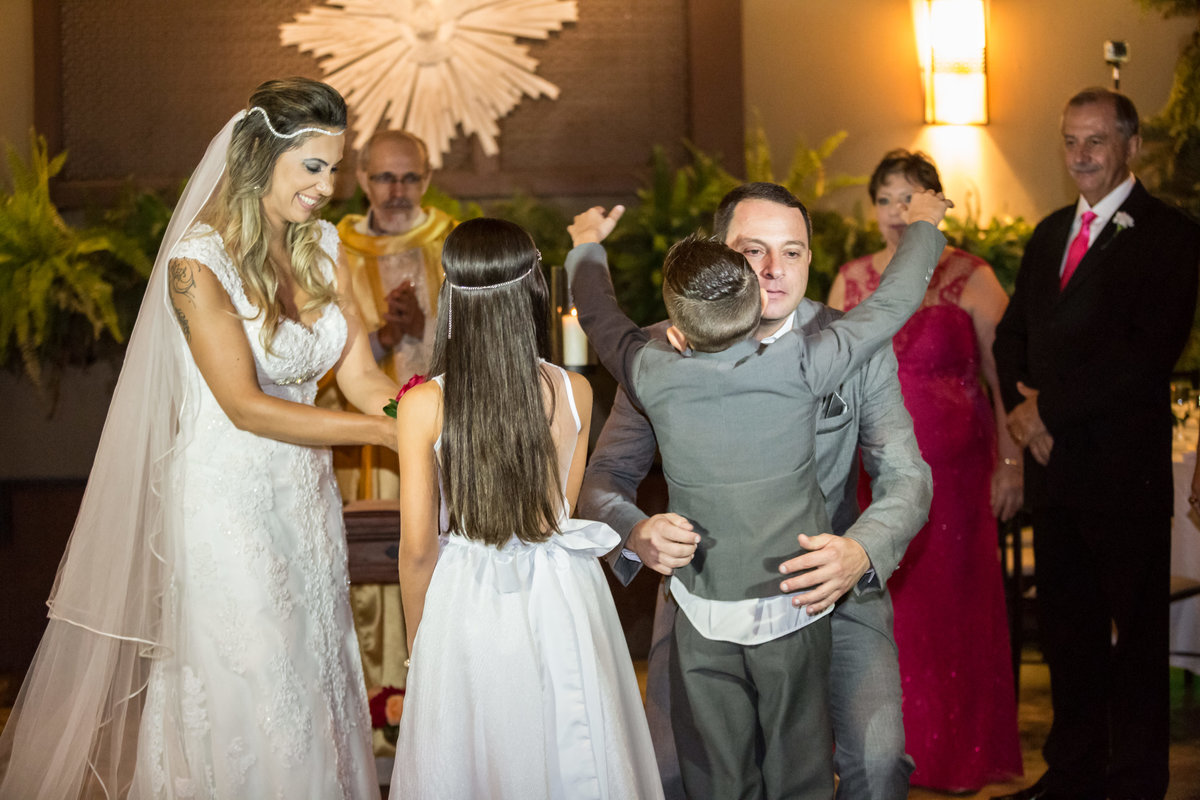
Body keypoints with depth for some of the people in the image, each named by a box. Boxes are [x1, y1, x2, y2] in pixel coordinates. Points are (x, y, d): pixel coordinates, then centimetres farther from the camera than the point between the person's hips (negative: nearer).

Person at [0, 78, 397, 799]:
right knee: (244, 693, 3)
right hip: (227, 501, -6)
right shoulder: (199, 261, -17)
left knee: (313, 679, 15)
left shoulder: (322, 247, 4)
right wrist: (387, 433, -24)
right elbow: (246, 406, -21)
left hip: (304, 496, 6)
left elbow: (360, 374, -1)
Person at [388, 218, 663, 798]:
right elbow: (563, 509, 4)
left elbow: (418, 548, -9)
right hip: (561, 598, 2)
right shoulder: (574, 393, -9)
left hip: (470, 600, -2)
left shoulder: (423, 407, -16)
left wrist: (417, 641, 6)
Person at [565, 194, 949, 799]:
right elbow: (893, 302, -1)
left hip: (704, 621, 0)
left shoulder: (656, 376, -13)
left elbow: (597, 313, 7)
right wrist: (924, 224, 17)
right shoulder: (799, 367, -16)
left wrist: (587, 243, 28)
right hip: (795, 612, 0)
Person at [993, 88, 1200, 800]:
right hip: (1054, 461, 7)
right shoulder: (1051, 233, 16)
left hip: (1126, 469, -7)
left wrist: (1050, 403, -14)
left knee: (1136, 632, 3)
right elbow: (1012, 334, 17)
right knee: (1065, 627, 14)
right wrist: (1021, 404, -3)